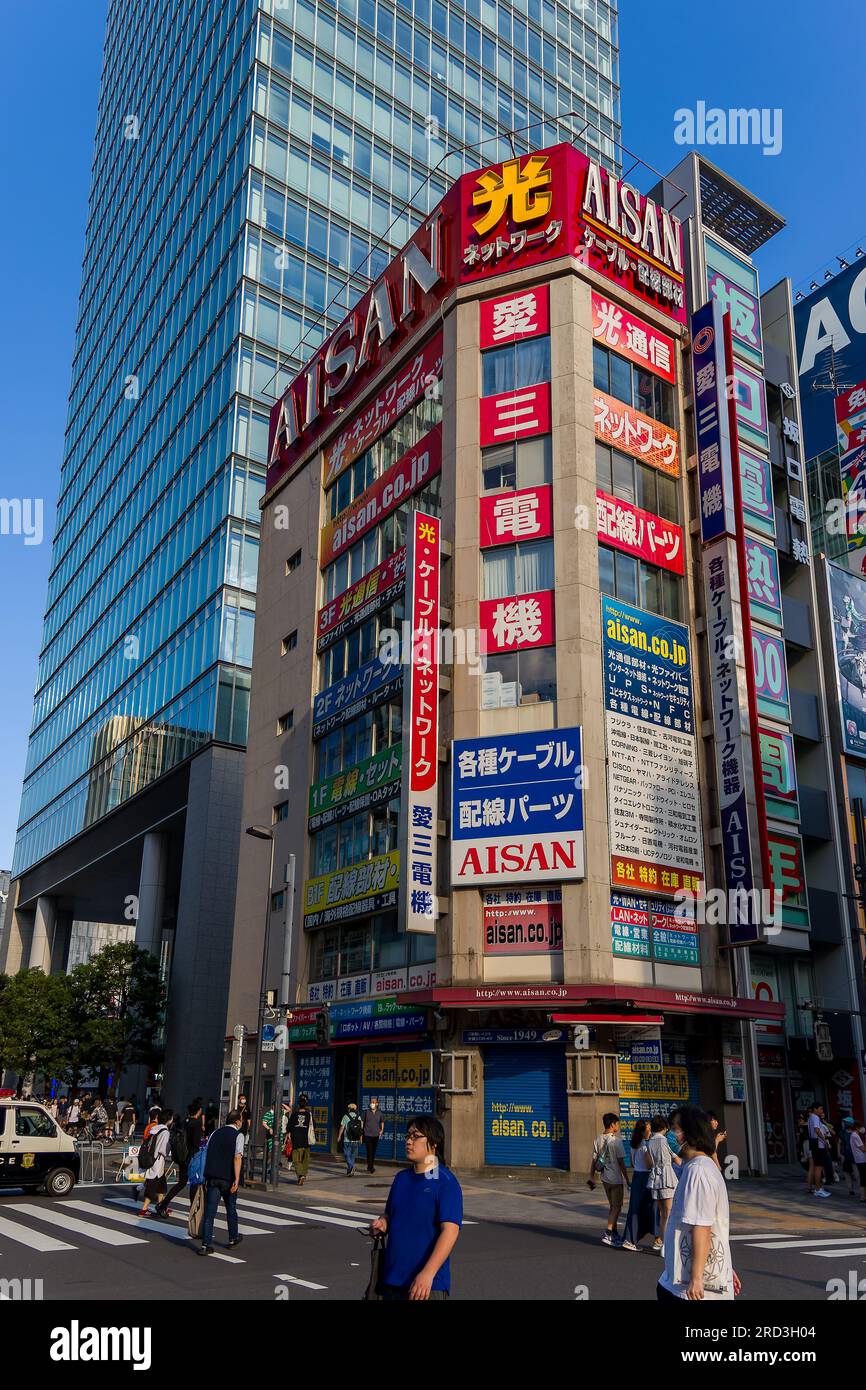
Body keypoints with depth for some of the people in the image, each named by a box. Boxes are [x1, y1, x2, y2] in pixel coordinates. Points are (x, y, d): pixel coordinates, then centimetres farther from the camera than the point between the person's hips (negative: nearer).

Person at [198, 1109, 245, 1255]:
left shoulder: (216, 1133, 11)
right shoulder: (238, 1135, -4)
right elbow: (237, 1157, -15)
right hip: (228, 1178, -3)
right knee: (231, 1208, 17)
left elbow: (207, 1153, 9)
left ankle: (206, 1245, -4)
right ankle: (233, 1238, 33)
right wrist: (236, 1180, -18)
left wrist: (206, 1176, 15)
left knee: (210, 1211, 2)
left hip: (212, 1177, 3)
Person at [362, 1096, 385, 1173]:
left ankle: (370, 1166, 24)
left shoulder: (379, 1113, 3)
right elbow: (362, 1122, 4)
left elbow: (382, 1122, 17)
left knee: (373, 1152, 11)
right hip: (367, 1135, -3)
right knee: (369, 1151, -8)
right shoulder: (366, 1112, -3)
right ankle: (370, 1167, -2)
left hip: (376, 1135, 3)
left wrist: (382, 1130, 4)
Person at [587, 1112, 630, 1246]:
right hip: (616, 1178, -6)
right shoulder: (616, 1141, -16)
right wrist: (627, 1180, -6)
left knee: (612, 1206, 18)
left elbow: (594, 1159, 4)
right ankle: (608, 1234, -7)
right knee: (617, 1207, 2)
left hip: (604, 1177, 6)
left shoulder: (597, 1139, 3)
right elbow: (621, 1162, -13)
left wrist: (591, 1177, 10)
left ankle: (614, 1234, 24)